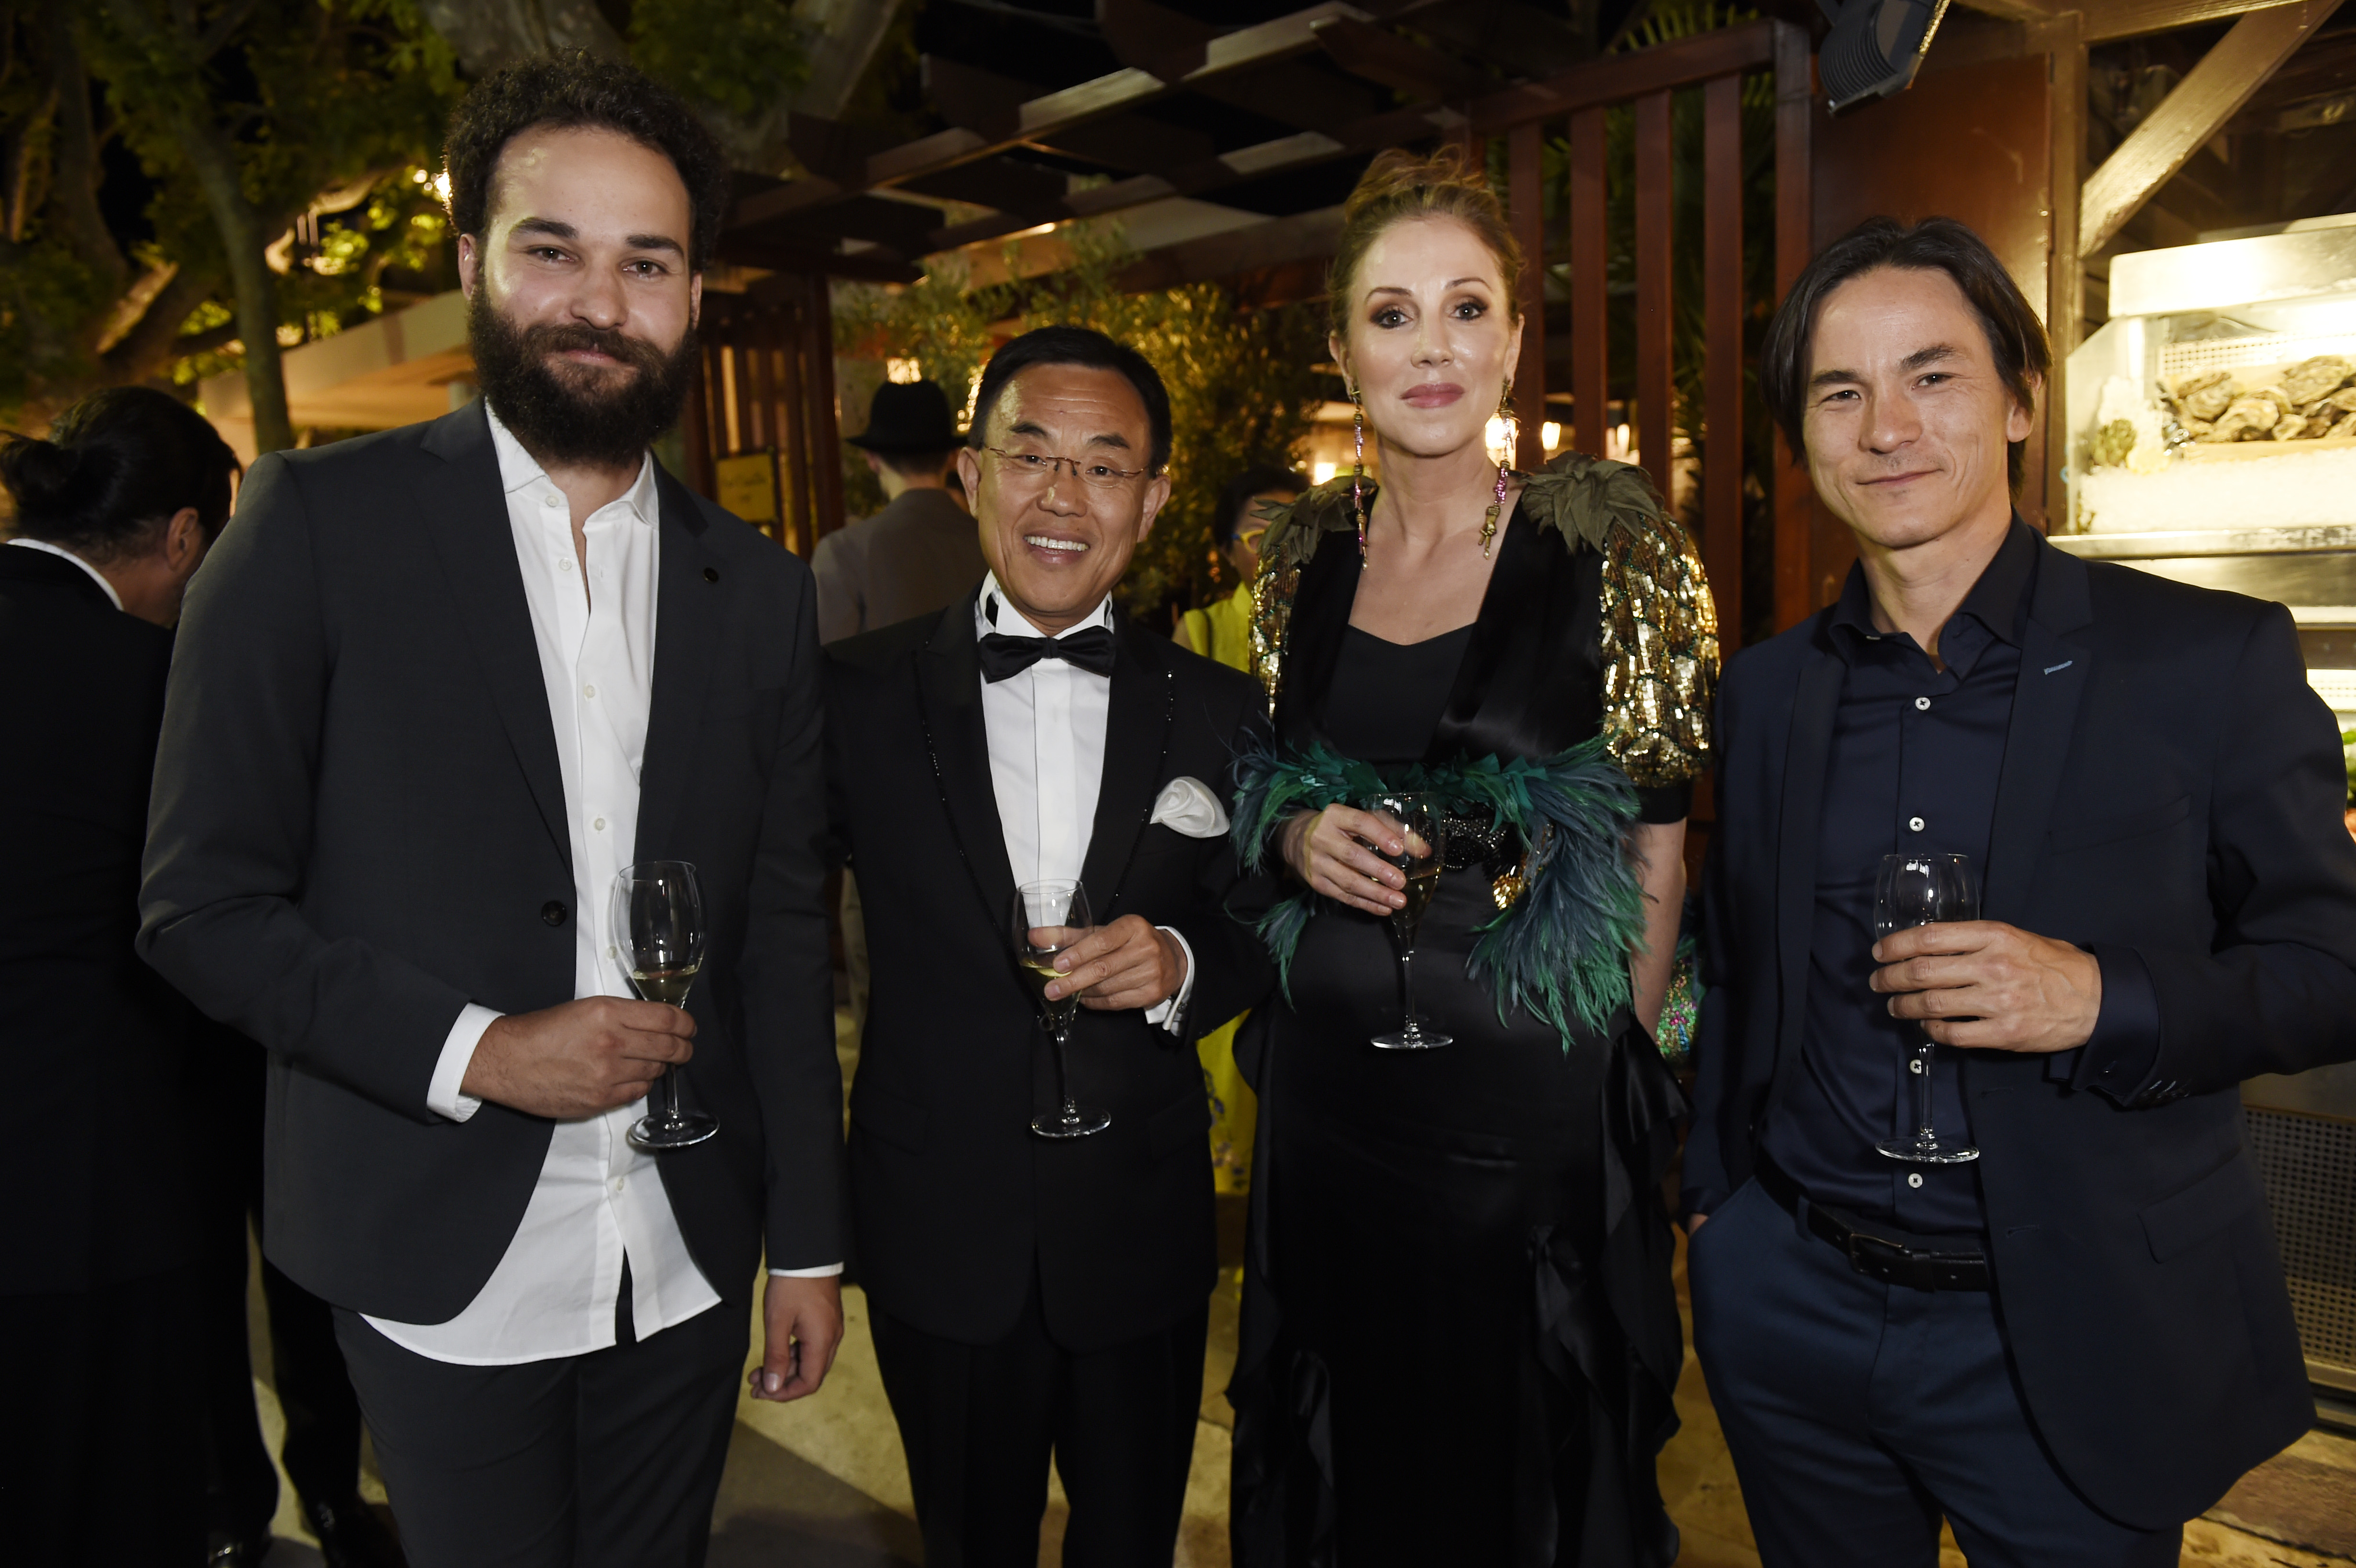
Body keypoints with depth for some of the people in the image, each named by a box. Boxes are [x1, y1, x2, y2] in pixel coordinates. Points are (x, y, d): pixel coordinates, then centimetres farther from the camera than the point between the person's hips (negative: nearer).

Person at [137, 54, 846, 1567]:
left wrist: (811, 1244, 5)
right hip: (443, 1269, -2)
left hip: (685, 1264, 3)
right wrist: (473, 1049, -18)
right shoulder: (318, 523, -7)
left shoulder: (759, 589, 2)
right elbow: (203, 905, -6)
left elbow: (785, 939, 4)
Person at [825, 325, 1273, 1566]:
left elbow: (1260, 937, 4)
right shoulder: (858, 695, -7)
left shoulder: (1219, 713, -4)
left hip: (1143, 1241, 1)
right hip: (937, 1242, 0)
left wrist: (1183, 964, -18)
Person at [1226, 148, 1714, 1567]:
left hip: (1531, 1094, -3)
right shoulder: (1306, 551, 3)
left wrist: (1624, 1075, -4)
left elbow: (1656, 851, -4)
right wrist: (1300, 839, -8)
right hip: (1330, 1088, 4)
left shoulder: (1607, 540, -8)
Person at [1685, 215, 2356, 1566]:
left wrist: (2105, 1000, -22)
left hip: (2071, 1344, -3)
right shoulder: (1765, 692, 2)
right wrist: (1713, 1193, 11)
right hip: (1794, 1307, 3)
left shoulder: (2211, 660, -8)